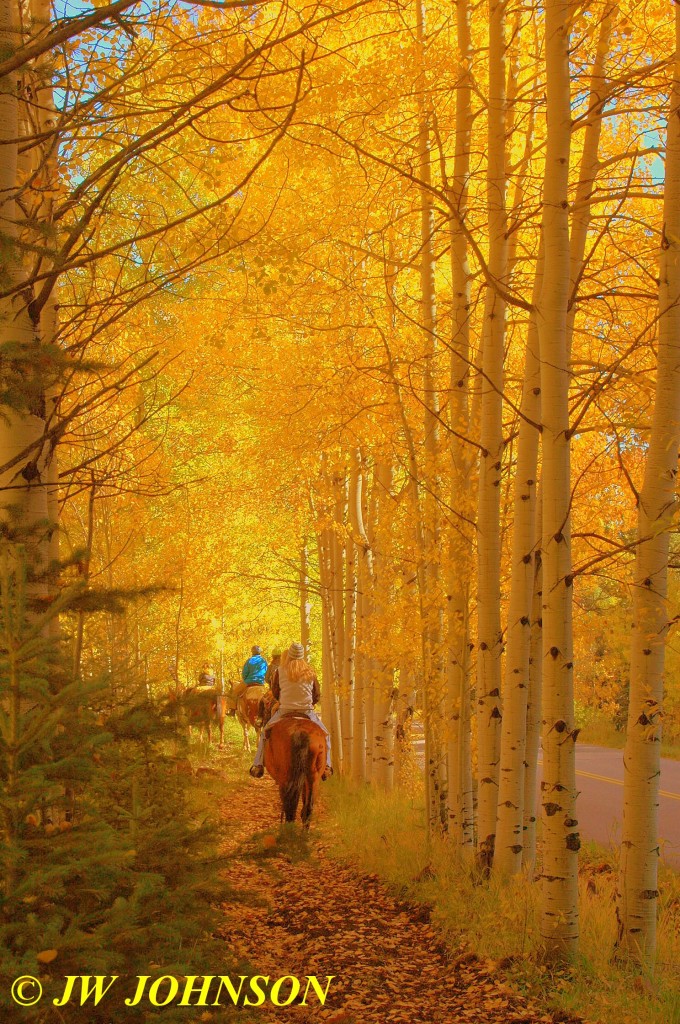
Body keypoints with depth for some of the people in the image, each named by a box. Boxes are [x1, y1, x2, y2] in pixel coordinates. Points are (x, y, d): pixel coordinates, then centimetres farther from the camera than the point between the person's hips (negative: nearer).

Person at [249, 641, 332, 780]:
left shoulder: (280, 671, -5)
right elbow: (317, 696, 5)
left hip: (284, 710, 0)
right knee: (324, 735, 19)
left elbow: (275, 692, 5)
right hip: (307, 711, 1)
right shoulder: (310, 672, -1)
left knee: (265, 733, 19)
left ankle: (258, 765, 9)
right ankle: (326, 766, 4)